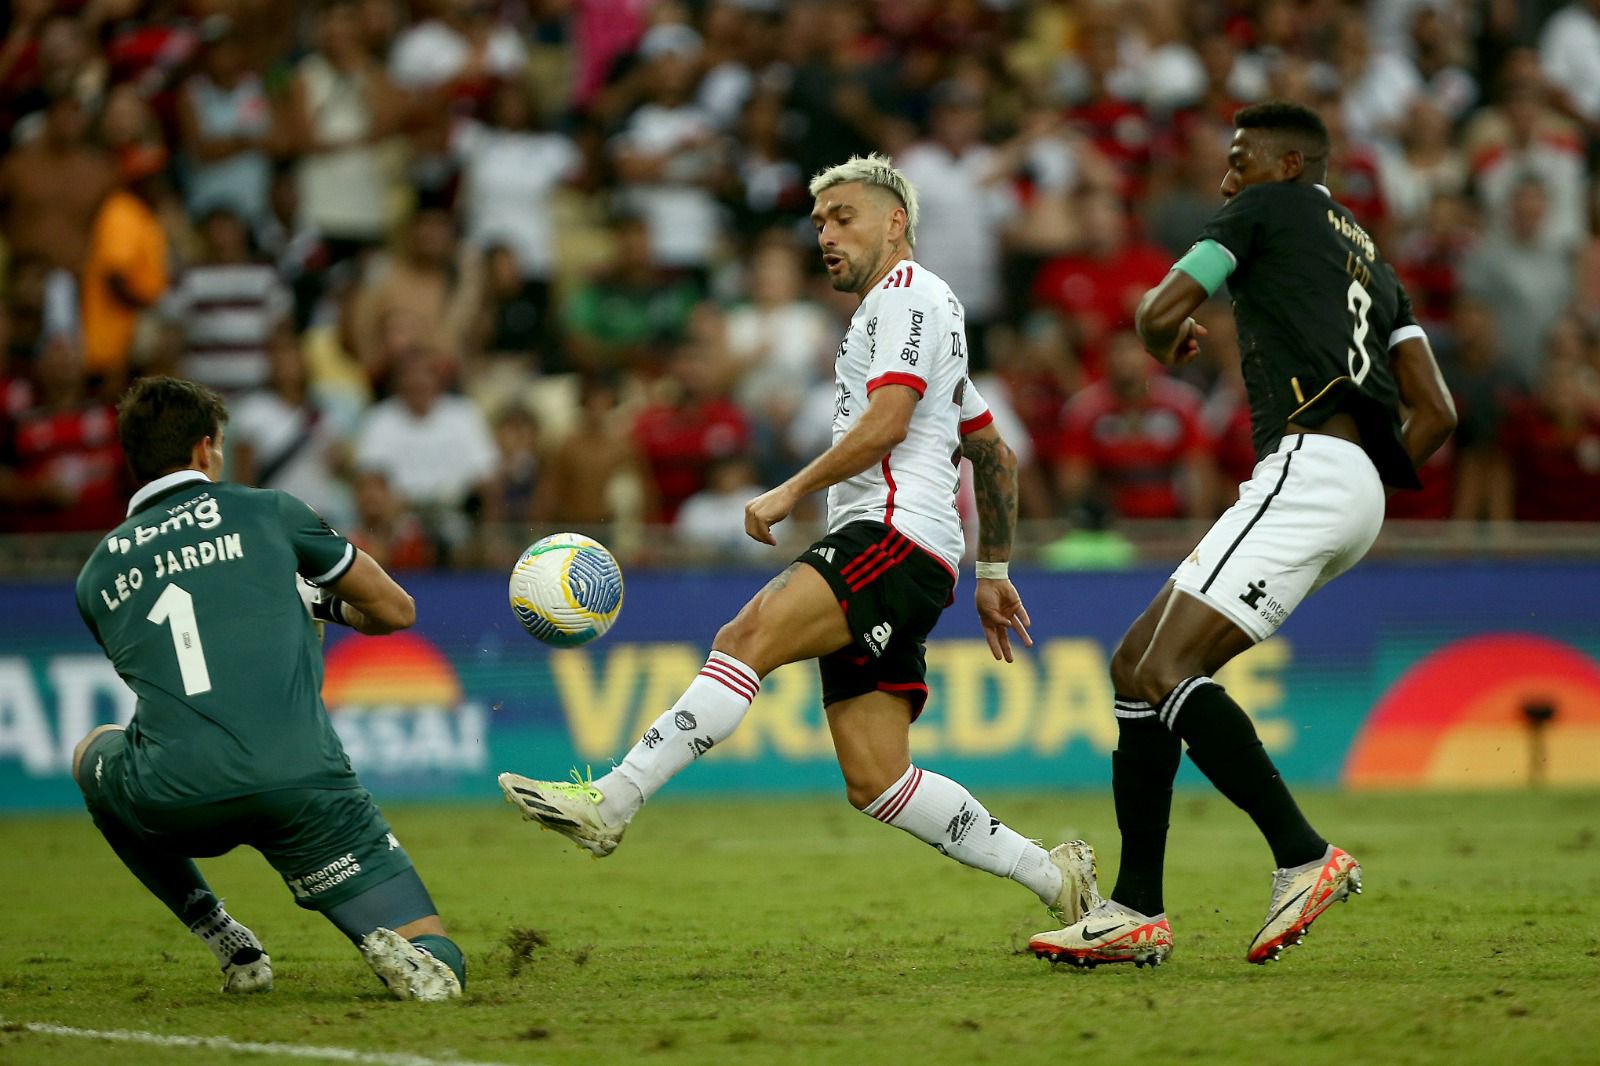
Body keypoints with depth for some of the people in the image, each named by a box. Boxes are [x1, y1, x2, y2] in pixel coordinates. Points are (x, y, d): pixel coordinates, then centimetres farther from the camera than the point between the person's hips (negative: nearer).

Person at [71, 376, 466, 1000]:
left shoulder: (96, 573, 20)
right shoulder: (268, 511, 14)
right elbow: (395, 611, 22)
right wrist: (324, 606, 45)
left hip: (173, 802, 1)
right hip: (304, 784, -1)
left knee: (94, 752, 37)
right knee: (437, 967, 11)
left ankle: (228, 945, 23)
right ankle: (387, 945, -27)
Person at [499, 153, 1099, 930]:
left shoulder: (907, 292, 1)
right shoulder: (909, 312, 32)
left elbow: (885, 423, -15)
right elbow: (993, 453, 35)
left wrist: (791, 493, -10)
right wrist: (992, 572, 34)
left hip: (896, 537, -10)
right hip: (875, 551, 10)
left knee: (745, 638, -28)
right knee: (875, 783, -1)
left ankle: (608, 803, -40)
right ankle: (1055, 878, 4)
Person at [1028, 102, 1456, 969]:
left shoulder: (1269, 209, 7)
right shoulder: (1370, 260, 29)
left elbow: (1160, 313, 2)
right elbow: (1436, 413, 22)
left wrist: (1167, 345, 25)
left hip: (1306, 467, -9)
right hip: (1357, 488, 9)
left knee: (1166, 671, -18)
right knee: (1136, 666, 9)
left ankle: (1304, 857, -22)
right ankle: (1135, 913, 5)